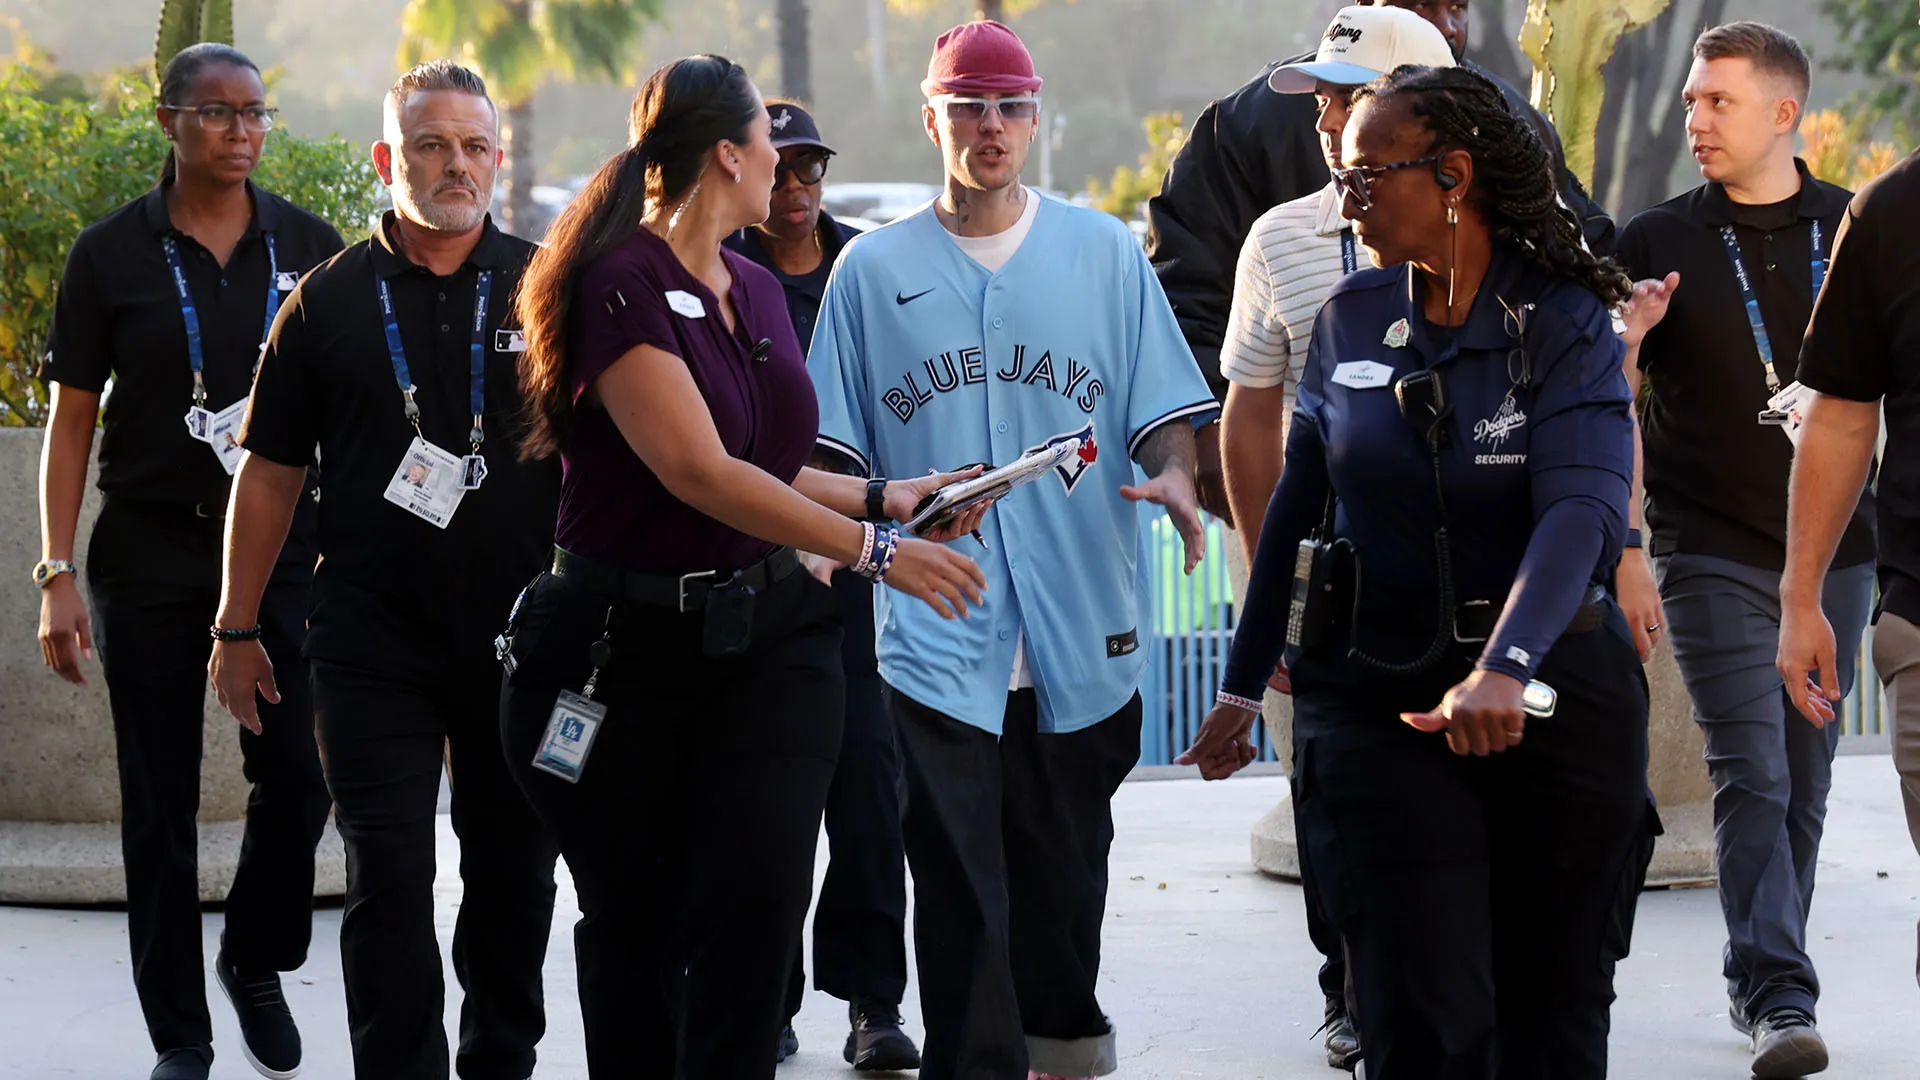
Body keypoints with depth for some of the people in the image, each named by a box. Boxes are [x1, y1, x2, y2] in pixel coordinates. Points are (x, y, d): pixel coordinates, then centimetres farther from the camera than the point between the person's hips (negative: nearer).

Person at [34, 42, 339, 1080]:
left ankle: (256, 963, 22)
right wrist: (56, 574, -5)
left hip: (283, 542, 1)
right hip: (151, 553, -1)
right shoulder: (112, 253, -1)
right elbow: (72, 420, 1)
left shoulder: (307, 245, 4)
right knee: (161, 798, 3)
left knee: (296, 773, -5)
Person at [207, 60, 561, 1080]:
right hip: (374, 641, -1)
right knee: (388, 879, -4)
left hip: (520, 638, 1)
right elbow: (268, 473, 8)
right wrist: (236, 630, 7)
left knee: (514, 873, 10)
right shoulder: (331, 299, 3)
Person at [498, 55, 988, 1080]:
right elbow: (699, 473, -22)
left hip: (763, 635, 6)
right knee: (633, 923, 7)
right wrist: (871, 550, -23)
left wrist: (887, 493, 9)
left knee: (757, 901, -9)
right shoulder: (620, 285, -13)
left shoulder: (757, 291, 12)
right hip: (621, 646, -5)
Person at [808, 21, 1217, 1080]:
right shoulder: (873, 268, 7)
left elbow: (1164, 406, 8)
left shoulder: (1103, 251, 8)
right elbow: (832, 448, 8)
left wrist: (1174, 477, -13)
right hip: (936, 640, -1)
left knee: (1065, 873, 13)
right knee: (958, 893, -7)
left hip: (1080, 635, 1)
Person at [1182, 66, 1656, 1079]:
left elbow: (1580, 509, -22)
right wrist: (1244, 684, 17)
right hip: (1378, 694, 2)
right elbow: (1299, 504, 14)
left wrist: (1505, 667, -38)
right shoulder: (1350, 316, 4)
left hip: (1557, 695, -2)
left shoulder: (1563, 322, -8)